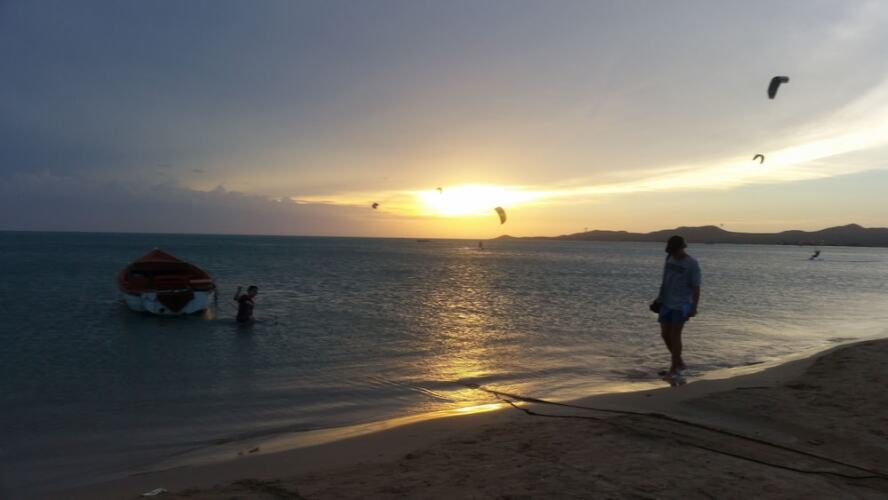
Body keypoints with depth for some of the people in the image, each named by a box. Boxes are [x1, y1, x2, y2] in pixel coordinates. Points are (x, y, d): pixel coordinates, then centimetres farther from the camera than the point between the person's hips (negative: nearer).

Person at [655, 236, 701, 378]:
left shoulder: (692, 264, -9)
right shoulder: (670, 259, 8)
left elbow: (696, 288, -11)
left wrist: (694, 308, -16)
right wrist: (659, 298, 15)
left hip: (681, 305, -6)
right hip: (666, 304, 6)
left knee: (675, 336, -5)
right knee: (665, 334, 5)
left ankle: (674, 368, 6)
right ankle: (680, 364, 22)